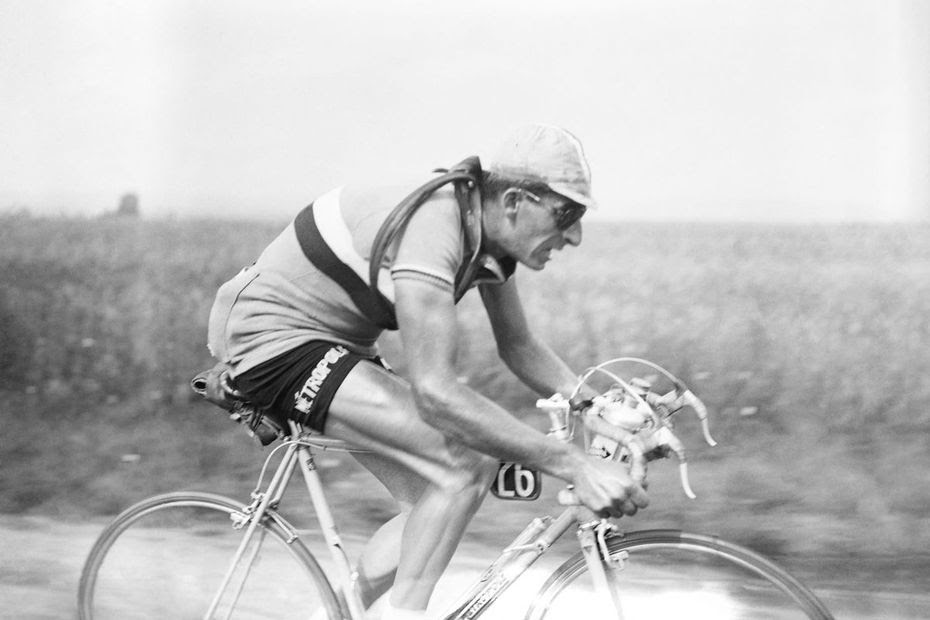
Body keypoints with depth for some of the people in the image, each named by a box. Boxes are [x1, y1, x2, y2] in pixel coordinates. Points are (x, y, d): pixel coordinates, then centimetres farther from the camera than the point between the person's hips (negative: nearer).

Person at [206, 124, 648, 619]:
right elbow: (435, 392, -38)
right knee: (465, 463, -22)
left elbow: (518, 345, 11)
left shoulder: (485, 229, -2)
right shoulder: (431, 229, -31)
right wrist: (571, 463, -39)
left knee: (435, 502, 4)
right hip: (275, 344, -10)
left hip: (334, 345, 10)